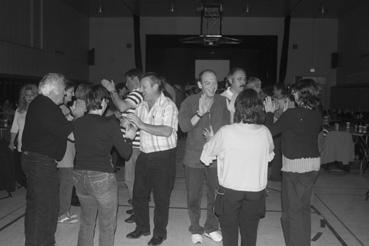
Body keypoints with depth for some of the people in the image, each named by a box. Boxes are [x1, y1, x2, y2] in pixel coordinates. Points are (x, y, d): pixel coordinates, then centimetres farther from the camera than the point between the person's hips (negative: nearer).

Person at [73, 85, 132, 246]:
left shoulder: (77, 123, 1)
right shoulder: (110, 124, -13)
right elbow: (125, 153, -8)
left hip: (79, 176, 5)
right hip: (102, 178, -5)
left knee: (86, 222, 24)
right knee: (107, 226, 12)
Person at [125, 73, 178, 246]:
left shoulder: (168, 105, -10)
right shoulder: (141, 107, 11)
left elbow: (166, 131, -24)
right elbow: (132, 131, 13)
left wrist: (142, 124, -22)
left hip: (163, 157, -6)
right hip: (144, 156, 7)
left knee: (161, 197, 5)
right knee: (138, 194, 14)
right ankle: (142, 227, 34)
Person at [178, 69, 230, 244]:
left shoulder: (223, 102, 2)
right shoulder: (189, 102, -6)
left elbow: (227, 127, 11)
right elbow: (184, 126, -19)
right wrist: (200, 113, -31)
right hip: (194, 158, -2)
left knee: (216, 195, 11)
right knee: (194, 197, 8)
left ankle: (211, 227, 34)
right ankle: (195, 230, 30)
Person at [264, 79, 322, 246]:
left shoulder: (292, 114, -19)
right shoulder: (317, 115, 2)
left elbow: (270, 131, -10)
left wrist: (269, 112, 4)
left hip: (295, 166, -7)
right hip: (314, 163, 8)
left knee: (292, 210, 5)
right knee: (304, 208, 20)